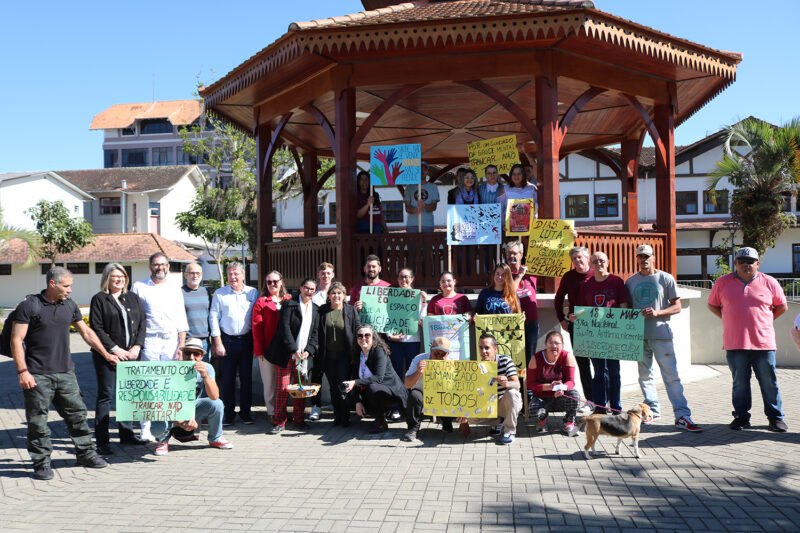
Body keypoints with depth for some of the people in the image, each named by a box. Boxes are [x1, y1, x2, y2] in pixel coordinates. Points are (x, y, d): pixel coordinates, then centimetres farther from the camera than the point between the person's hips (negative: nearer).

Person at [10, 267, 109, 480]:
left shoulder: (69, 306, 10)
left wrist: (106, 354, 19)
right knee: (38, 420, 2)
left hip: (65, 372, 5)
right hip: (38, 375, -5)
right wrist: (22, 371, -15)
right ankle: (41, 463, 14)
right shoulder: (29, 306, -6)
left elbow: (86, 332, 20)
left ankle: (86, 453, 20)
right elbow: (16, 341, -8)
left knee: (77, 413, 8)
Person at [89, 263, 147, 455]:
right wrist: (114, 349, -12)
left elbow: (142, 324, 11)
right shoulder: (99, 299, 0)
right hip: (106, 355, -5)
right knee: (106, 395, -3)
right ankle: (102, 441, 2)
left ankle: (126, 433, 23)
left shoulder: (133, 298, 14)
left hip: (130, 354, 5)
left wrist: (137, 346, -2)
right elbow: (96, 328, -7)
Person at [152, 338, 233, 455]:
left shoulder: (207, 368, -14)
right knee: (157, 429, -34)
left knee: (216, 404, -26)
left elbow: (214, 396, -27)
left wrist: (205, 375, -43)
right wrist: (182, 423, -40)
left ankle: (215, 439, 3)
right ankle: (163, 440, 8)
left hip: (194, 408, 2)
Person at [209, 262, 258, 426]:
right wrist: (218, 342, -5)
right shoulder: (219, 293, 4)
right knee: (227, 378, 2)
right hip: (227, 340, -1)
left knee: (246, 377, 6)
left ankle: (245, 411, 17)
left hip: (247, 340, 1)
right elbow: (213, 317, 1)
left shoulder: (253, 293, 6)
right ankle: (229, 412, 13)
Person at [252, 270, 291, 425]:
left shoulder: (289, 301, 10)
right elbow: (257, 327, -2)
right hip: (267, 349, -2)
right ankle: (271, 412, 13)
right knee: (270, 381, 3)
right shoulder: (261, 302, 2)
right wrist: (259, 349, -9)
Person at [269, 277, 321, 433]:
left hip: (304, 354, 4)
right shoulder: (289, 304, -2)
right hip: (286, 353, -4)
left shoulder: (315, 309, 12)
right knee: (283, 388, -3)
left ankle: (299, 420, 18)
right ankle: (279, 422, 7)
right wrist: (294, 349, -15)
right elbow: (284, 327, -10)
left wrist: (308, 350, -6)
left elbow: (315, 333, 10)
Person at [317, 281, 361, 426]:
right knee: (333, 386, 9)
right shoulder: (322, 310, 3)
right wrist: (318, 353, 1)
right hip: (328, 355, 3)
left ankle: (345, 417, 9)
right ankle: (337, 416, 20)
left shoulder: (351, 310, -2)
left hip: (344, 354, -2)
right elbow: (318, 333, 5)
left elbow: (358, 331, 0)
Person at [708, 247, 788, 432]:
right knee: (739, 383, 7)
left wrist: (764, 320, 8)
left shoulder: (769, 282, 6)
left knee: (769, 382, 4)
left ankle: (775, 417, 17)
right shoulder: (723, 282, 7)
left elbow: (782, 306, 16)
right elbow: (712, 305, 16)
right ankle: (741, 417, 17)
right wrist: (730, 320, 7)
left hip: (763, 342, 0)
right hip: (735, 343, 1)